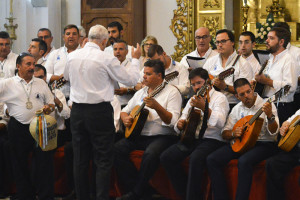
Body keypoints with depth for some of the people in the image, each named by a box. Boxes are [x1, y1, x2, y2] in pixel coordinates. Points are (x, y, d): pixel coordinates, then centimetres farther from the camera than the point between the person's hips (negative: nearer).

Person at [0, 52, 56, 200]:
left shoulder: (41, 83, 13)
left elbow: (51, 103, 15)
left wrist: (49, 108, -6)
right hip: (18, 129, -1)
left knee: (44, 165, 0)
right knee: (20, 167, 7)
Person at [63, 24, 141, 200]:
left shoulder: (73, 56, 3)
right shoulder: (107, 59, -12)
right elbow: (131, 79, -3)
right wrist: (135, 59, 15)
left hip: (77, 112, 5)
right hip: (100, 112, -5)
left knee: (80, 160, 11)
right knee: (103, 161, 0)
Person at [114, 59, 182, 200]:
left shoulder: (171, 92, -3)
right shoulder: (141, 92, 18)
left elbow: (172, 121, -15)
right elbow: (125, 110, 24)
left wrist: (157, 107, -30)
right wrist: (125, 118, 0)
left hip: (162, 136, -6)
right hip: (139, 135, 6)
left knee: (151, 154, -36)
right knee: (116, 149, -18)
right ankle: (133, 186, -12)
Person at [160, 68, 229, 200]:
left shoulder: (219, 98, -1)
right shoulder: (193, 100, 22)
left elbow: (220, 123, -20)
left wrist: (204, 108, -33)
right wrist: (180, 124, -3)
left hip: (212, 139, -7)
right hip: (191, 138, 7)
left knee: (195, 158, -36)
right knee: (166, 157, -15)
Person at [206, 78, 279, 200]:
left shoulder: (266, 105, -5)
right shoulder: (237, 109, 12)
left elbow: (273, 132, -17)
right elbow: (224, 133, 16)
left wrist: (270, 116, -36)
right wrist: (233, 133, -7)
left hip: (264, 144, -6)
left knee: (244, 161, -37)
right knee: (211, 160, -14)